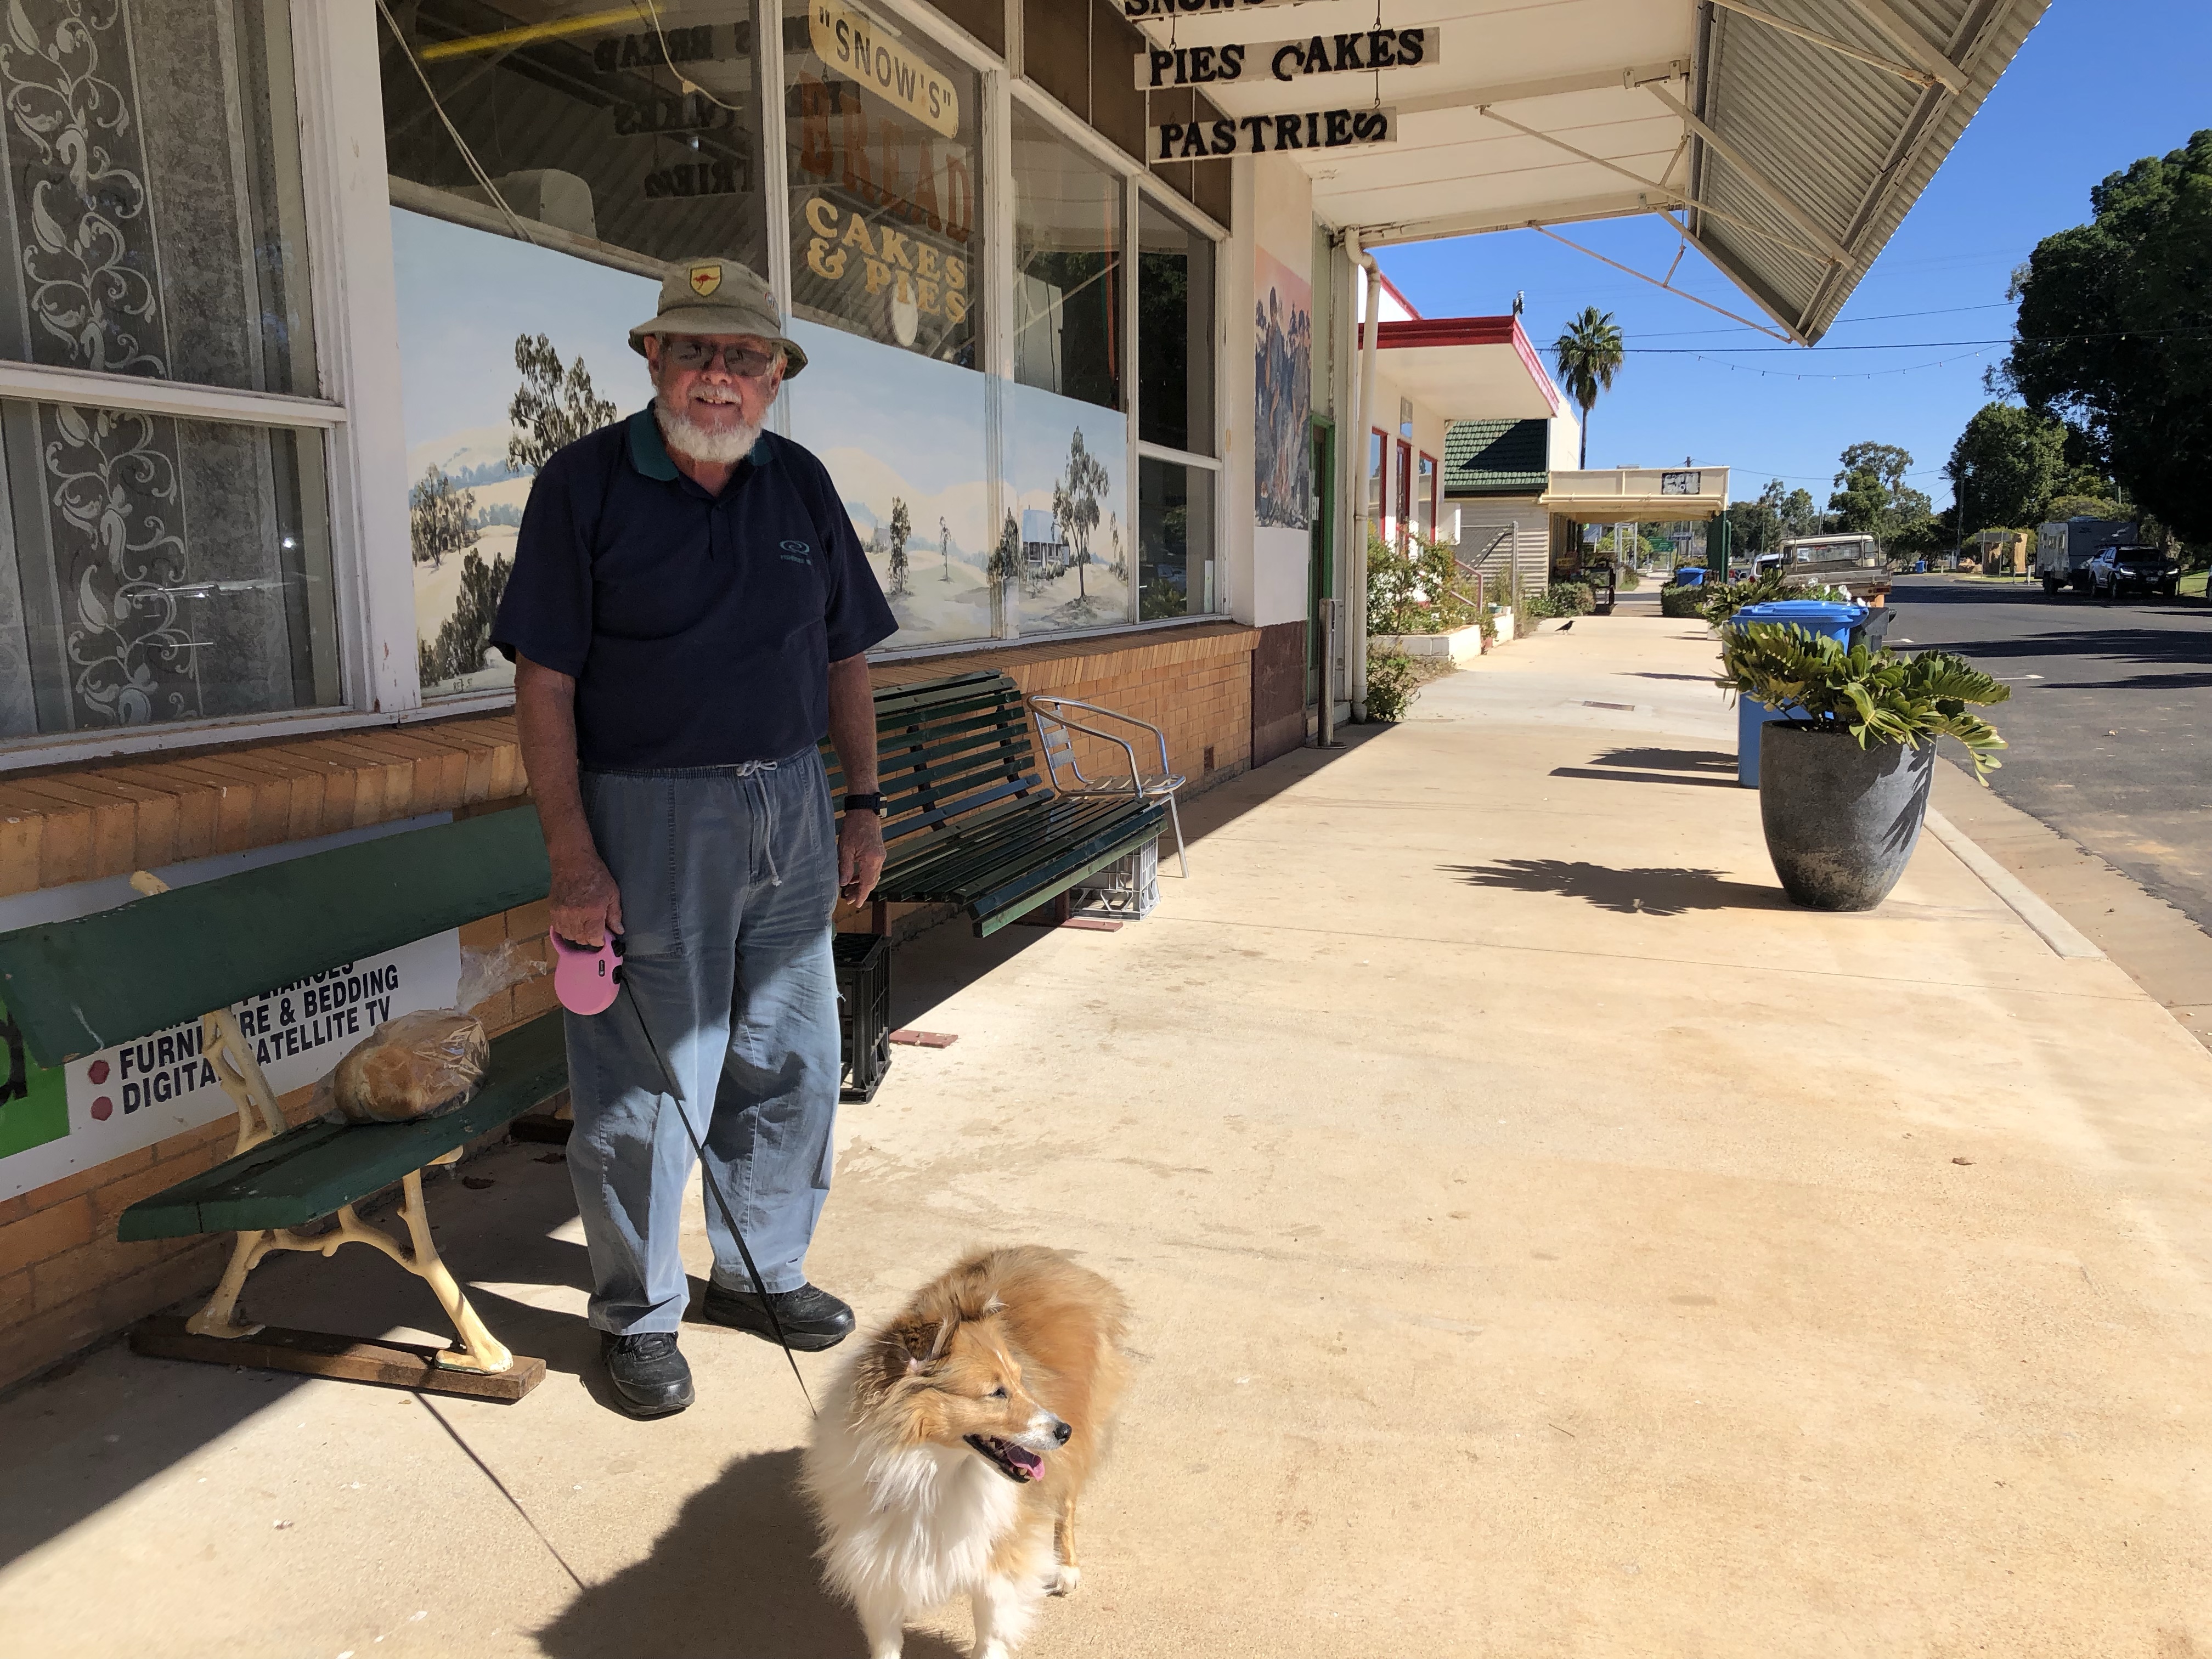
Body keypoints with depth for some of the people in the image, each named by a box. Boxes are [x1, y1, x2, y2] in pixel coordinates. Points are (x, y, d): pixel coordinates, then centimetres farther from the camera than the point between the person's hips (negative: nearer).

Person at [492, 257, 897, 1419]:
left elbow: (845, 657, 13)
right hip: (648, 814, -5)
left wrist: (864, 806, 8)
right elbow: (544, 682, -10)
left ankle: (763, 1270, 34)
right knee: (646, 1082, 2)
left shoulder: (801, 485, 8)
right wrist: (572, 855, -16)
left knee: (791, 1062, 14)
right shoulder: (584, 484, -6)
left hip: (791, 810, 5)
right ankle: (638, 1317, 22)